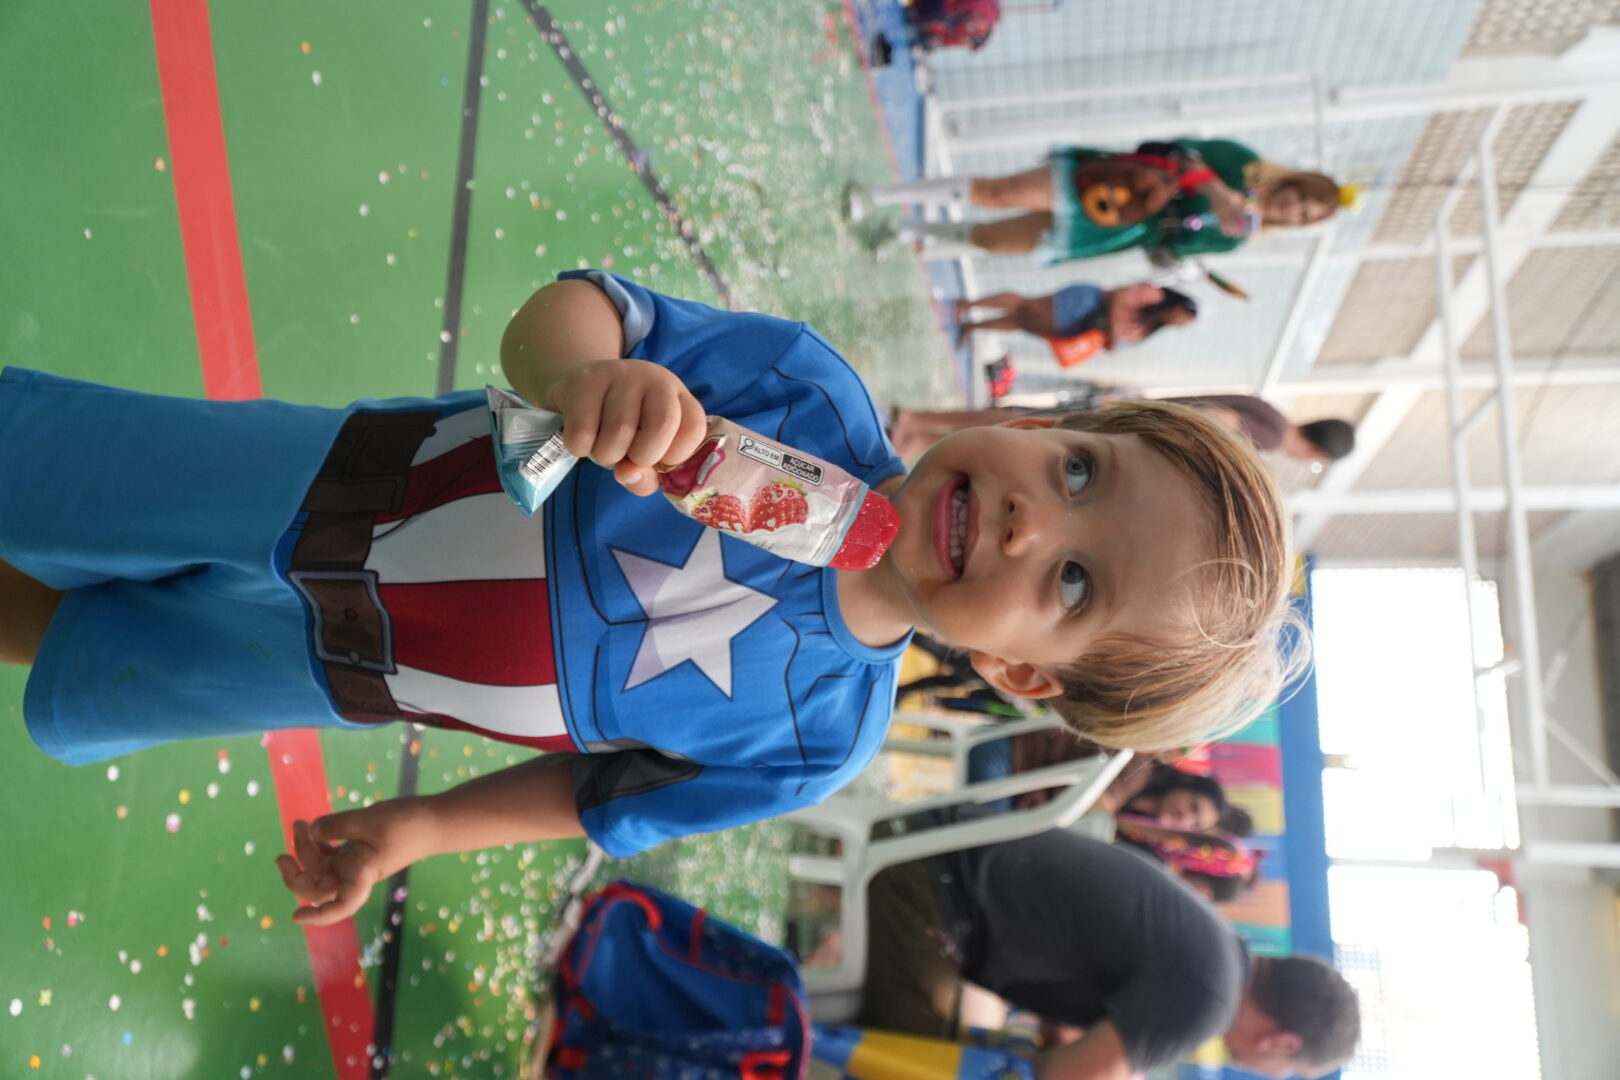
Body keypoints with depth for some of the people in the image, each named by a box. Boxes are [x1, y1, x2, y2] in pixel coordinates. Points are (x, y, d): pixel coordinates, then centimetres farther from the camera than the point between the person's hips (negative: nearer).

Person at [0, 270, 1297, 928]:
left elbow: (608, 797, -6)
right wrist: (585, 368, -43)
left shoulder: (815, 738, -22)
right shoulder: (811, 388, -26)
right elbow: (562, 307, -21)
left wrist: (415, 828, -10)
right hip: (326, 477, 0)